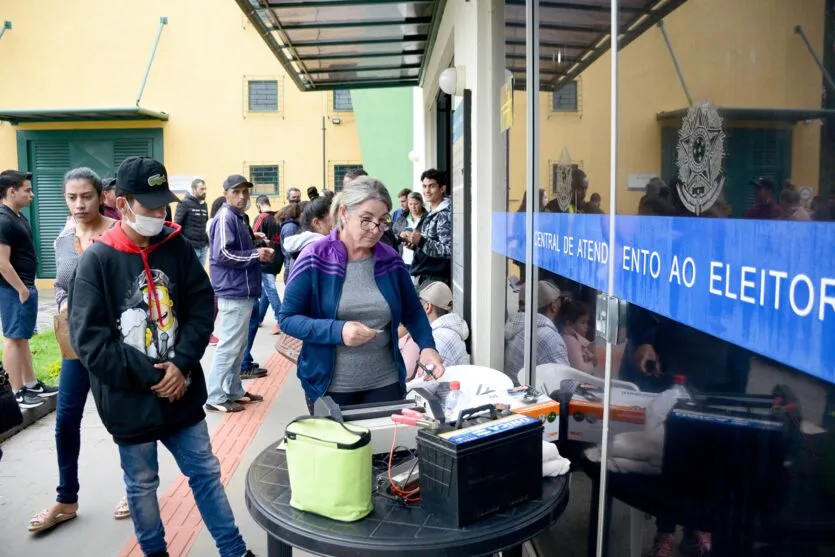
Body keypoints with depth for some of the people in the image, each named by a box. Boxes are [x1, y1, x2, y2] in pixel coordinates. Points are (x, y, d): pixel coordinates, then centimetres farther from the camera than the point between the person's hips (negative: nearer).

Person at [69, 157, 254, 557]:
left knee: (206, 472, 14)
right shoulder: (97, 260, -10)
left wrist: (181, 364, -11)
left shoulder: (177, 247, -1)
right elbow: (89, 341, -13)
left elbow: (202, 307, 1)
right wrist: (150, 377, -15)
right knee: (142, 486, 15)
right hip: (129, 400, -3)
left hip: (181, 392, 3)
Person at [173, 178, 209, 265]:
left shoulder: (204, 204, 14)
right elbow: (177, 225, -9)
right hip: (190, 248, -6)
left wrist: (207, 242, 14)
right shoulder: (184, 203, -7)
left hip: (203, 248, 6)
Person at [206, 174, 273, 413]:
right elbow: (222, 255, -22)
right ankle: (215, 397, 2)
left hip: (242, 292, 10)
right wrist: (255, 255, -15)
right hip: (234, 293, -10)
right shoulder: (225, 217, -13)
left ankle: (234, 391, 25)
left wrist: (256, 251, 5)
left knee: (238, 345, 16)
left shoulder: (238, 217, 17)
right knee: (229, 346, -5)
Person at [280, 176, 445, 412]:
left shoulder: (391, 260, 0)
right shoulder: (314, 259, -10)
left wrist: (427, 346, -7)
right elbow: (288, 319, -8)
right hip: (329, 387, -2)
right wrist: (337, 331, -23)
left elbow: (412, 311, 11)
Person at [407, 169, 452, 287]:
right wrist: (415, 245, 5)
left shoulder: (445, 215, -15)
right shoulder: (431, 213, 14)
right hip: (423, 277, 9)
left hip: (435, 279, -9)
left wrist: (421, 241, -27)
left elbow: (449, 251, -23)